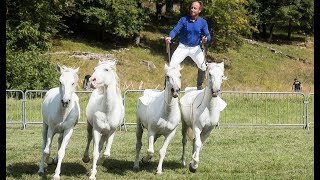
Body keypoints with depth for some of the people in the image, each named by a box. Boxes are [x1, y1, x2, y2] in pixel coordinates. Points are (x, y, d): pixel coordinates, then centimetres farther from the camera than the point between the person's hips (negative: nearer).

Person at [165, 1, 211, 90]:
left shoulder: (203, 22, -4)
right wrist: (170, 37, -38)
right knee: (172, 65, -10)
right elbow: (175, 30, -16)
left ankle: (199, 86, 17)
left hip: (195, 48, 1)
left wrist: (206, 38, -32)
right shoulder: (183, 20, -8)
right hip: (183, 47, -1)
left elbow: (208, 36, -7)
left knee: (203, 67, -6)